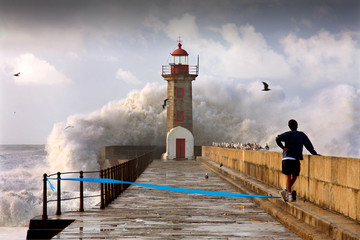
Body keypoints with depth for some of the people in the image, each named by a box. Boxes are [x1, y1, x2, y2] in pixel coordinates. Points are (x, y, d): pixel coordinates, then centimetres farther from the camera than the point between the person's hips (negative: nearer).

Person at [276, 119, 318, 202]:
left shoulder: (288, 134, 4)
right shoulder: (302, 135, 10)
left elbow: (278, 138, -13)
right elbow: (308, 145, 5)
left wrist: (283, 147, -6)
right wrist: (315, 153, 9)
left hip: (287, 158, 0)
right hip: (296, 158, 0)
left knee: (288, 176, 3)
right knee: (294, 176, 14)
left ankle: (289, 194, -6)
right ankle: (286, 191, 1)